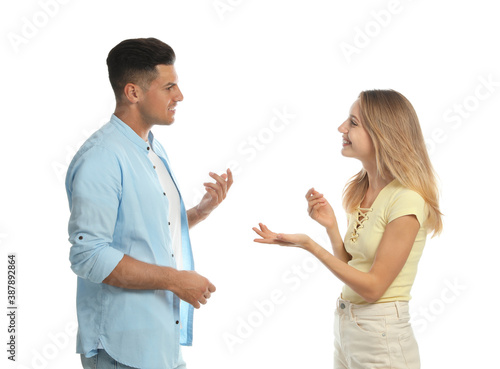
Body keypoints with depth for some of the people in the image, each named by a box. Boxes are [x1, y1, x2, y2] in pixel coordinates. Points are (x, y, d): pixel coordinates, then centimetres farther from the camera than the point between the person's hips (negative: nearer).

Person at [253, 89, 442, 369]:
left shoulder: (406, 200, -19)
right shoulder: (360, 190, 6)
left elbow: (373, 287, -19)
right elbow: (351, 267, 9)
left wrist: (310, 246, -22)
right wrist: (331, 226, -6)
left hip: (382, 338, -8)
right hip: (345, 329, 8)